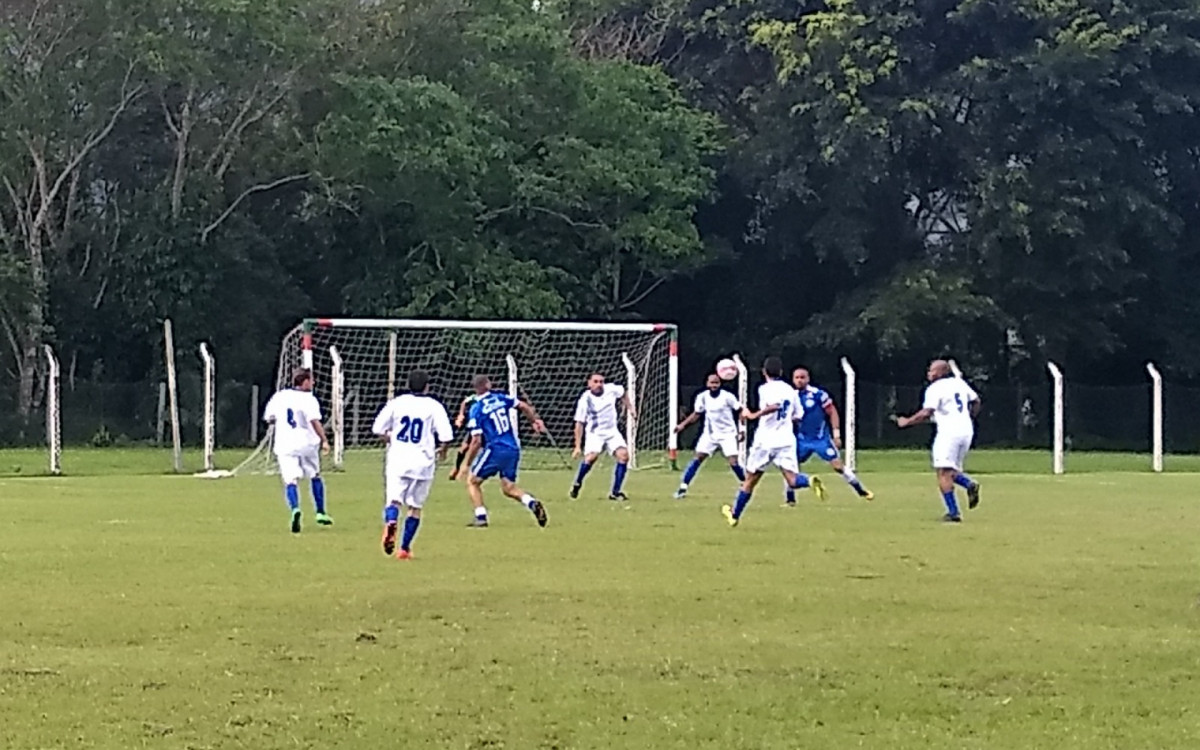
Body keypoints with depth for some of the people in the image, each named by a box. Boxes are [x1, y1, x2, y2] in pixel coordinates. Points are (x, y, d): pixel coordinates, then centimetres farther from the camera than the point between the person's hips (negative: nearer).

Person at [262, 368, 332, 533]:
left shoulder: (279, 397, 6)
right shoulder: (309, 399, -7)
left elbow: (268, 419, 13)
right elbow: (315, 421, -20)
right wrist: (324, 440, -18)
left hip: (285, 446, 1)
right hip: (307, 444, -1)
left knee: (291, 480, -5)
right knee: (315, 476, 20)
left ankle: (295, 509, -33)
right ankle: (320, 513, 25)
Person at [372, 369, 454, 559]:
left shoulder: (396, 403, 5)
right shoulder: (434, 406, -2)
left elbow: (378, 429, 5)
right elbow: (446, 436, -9)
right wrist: (442, 451, 12)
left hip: (397, 460, 1)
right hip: (422, 462, -1)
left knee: (394, 500, -3)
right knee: (415, 507, 11)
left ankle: (390, 522, -37)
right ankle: (405, 548, 11)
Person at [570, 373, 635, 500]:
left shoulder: (611, 389, -7)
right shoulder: (585, 399, -16)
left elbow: (623, 393, 19)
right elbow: (579, 423, -13)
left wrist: (629, 407, 17)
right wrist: (578, 446, -16)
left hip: (612, 432, 4)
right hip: (595, 433, -4)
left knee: (623, 455, -17)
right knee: (591, 457, -28)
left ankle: (615, 492, -10)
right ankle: (577, 484, 0)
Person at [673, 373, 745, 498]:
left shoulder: (727, 397, -14)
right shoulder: (702, 397, -3)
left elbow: (740, 411, -4)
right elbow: (696, 414, 9)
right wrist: (683, 425, -1)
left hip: (727, 434, -3)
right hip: (710, 434, 3)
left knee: (733, 462, -11)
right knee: (697, 458, -7)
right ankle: (683, 487, -4)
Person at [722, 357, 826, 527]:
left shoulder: (765, 388, -7)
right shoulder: (790, 390, 12)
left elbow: (775, 406, -26)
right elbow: (797, 416, 18)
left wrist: (753, 415, -17)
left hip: (765, 441, -3)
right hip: (787, 441, 4)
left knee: (750, 480, 12)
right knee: (793, 480, -7)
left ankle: (734, 514, 25)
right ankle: (810, 481, -40)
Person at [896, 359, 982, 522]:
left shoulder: (935, 388, -7)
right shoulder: (960, 382, 15)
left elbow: (926, 413, -17)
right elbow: (976, 402, 23)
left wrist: (906, 422, -6)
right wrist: (969, 419, 37)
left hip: (949, 431, -8)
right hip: (967, 431, 8)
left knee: (943, 472, -8)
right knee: (951, 471, 20)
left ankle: (953, 512, -16)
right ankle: (969, 484, -10)